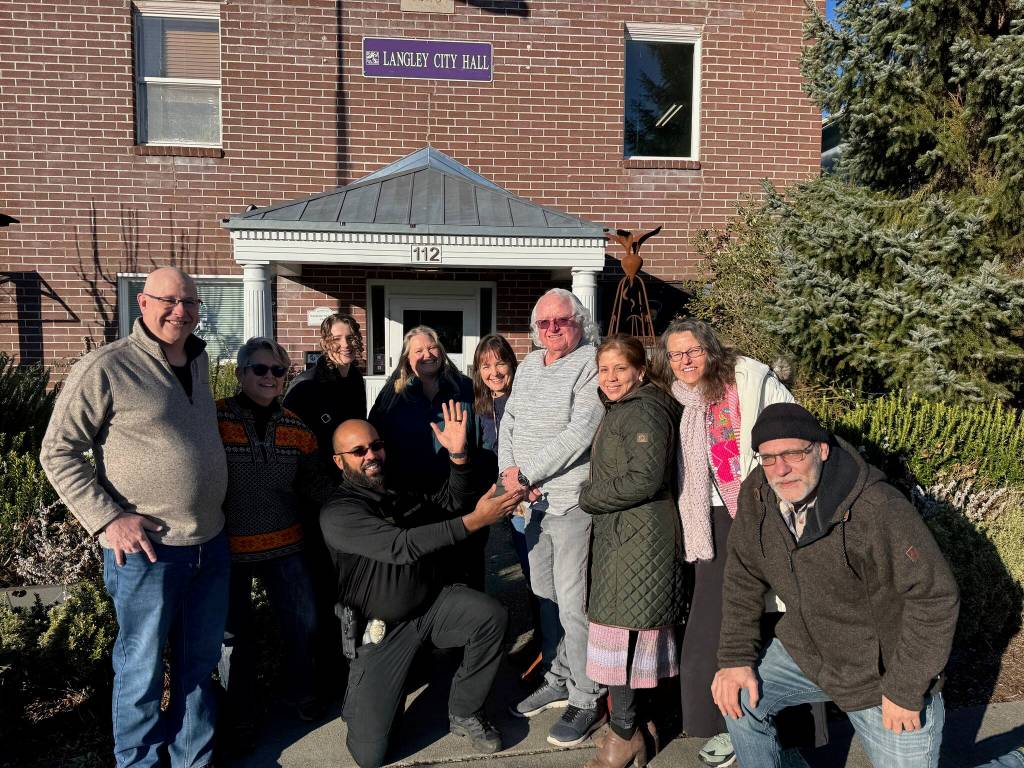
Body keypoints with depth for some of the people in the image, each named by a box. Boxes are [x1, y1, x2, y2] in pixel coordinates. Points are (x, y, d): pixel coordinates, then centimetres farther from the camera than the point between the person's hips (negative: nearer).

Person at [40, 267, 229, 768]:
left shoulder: (199, 362, 9)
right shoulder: (106, 368, -11)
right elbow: (57, 452, -8)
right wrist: (107, 518, -16)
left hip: (211, 545, 6)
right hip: (145, 549, -6)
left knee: (200, 663, 18)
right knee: (142, 671, 10)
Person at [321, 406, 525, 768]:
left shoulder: (403, 487, 2)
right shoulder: (337, 513, -17)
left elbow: (451, 503, 7)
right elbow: (401, 546, -30)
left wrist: (458, 455, -11)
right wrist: (473, 520, -35)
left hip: (433, 602, 4)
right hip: (382, 627, -4)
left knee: (491, 616, -27)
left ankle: (464, 714, -2)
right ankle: (360, 695, 27)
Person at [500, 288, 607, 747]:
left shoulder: (591, 365, -11)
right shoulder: (529, 365, 14)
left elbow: (579, 434, -20)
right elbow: (509, 421, 13)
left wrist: (524, 475, -17)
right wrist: (508, 471, -4)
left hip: (572, 502, -8)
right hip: (534, 502, 8)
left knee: (573, 604, -3)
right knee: (546, 598, 17)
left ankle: (587, 701, 13)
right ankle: (558, 682, 33)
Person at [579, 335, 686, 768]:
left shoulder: (644, 411, -13)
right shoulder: (617, 412, 17)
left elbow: (644, 480, -22)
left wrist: (588, 498, -11)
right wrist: (594, 498, 5)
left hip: (638, 541, -10)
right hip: (618, 537, 10)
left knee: (622, 634, -2)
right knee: (633, 637, 16)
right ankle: (639, 725, 30)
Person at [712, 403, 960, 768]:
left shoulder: (878, 508, -32)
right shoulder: (756, 494, -13)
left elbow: (936, 597, -26)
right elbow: (743, 576, -2)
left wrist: (905, 690, -20)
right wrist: (737, 657, -6)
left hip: (885, 673, -4)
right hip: (806, 651, 5)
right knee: (738, 698, -6)